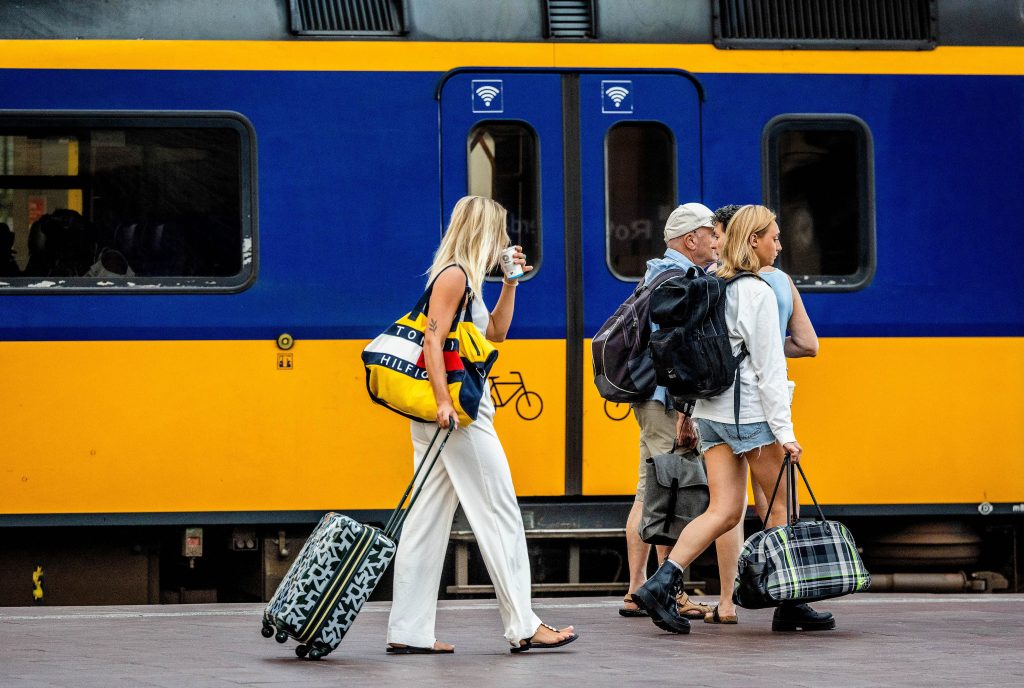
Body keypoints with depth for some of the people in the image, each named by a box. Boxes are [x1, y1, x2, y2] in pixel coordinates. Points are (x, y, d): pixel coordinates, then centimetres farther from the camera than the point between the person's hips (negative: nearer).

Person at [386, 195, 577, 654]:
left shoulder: (465, 279, 18)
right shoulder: (453, 276, -10)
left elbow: (495, 332, 27)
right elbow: (432, 341, -18)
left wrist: (510, 283, 18)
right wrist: (444, 402, -26)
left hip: (454, 410, 10)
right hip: (459, 411, -10)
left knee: (429, 520, 6)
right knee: (500, 514, -3)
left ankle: (409, 631, 5)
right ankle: (523, 626, 1)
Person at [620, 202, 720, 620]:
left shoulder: (658, 274, 19)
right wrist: (683, 413, -22)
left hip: (649, 398, 10)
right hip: (667, 398, -10)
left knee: (649, 495, 9)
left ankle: (636, 592, 11)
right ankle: (672, 594, -7)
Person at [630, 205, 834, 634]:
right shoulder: (758, 292, -11)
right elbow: (769, 367, -14)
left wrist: (686, 414, 20)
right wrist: (783, 430, -14)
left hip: (710, 412, 7)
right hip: (749, 413, -7)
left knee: (725, 511, 5)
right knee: (782, 506, 6)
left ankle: (661, 583, -11)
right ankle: (789, 606, 11)